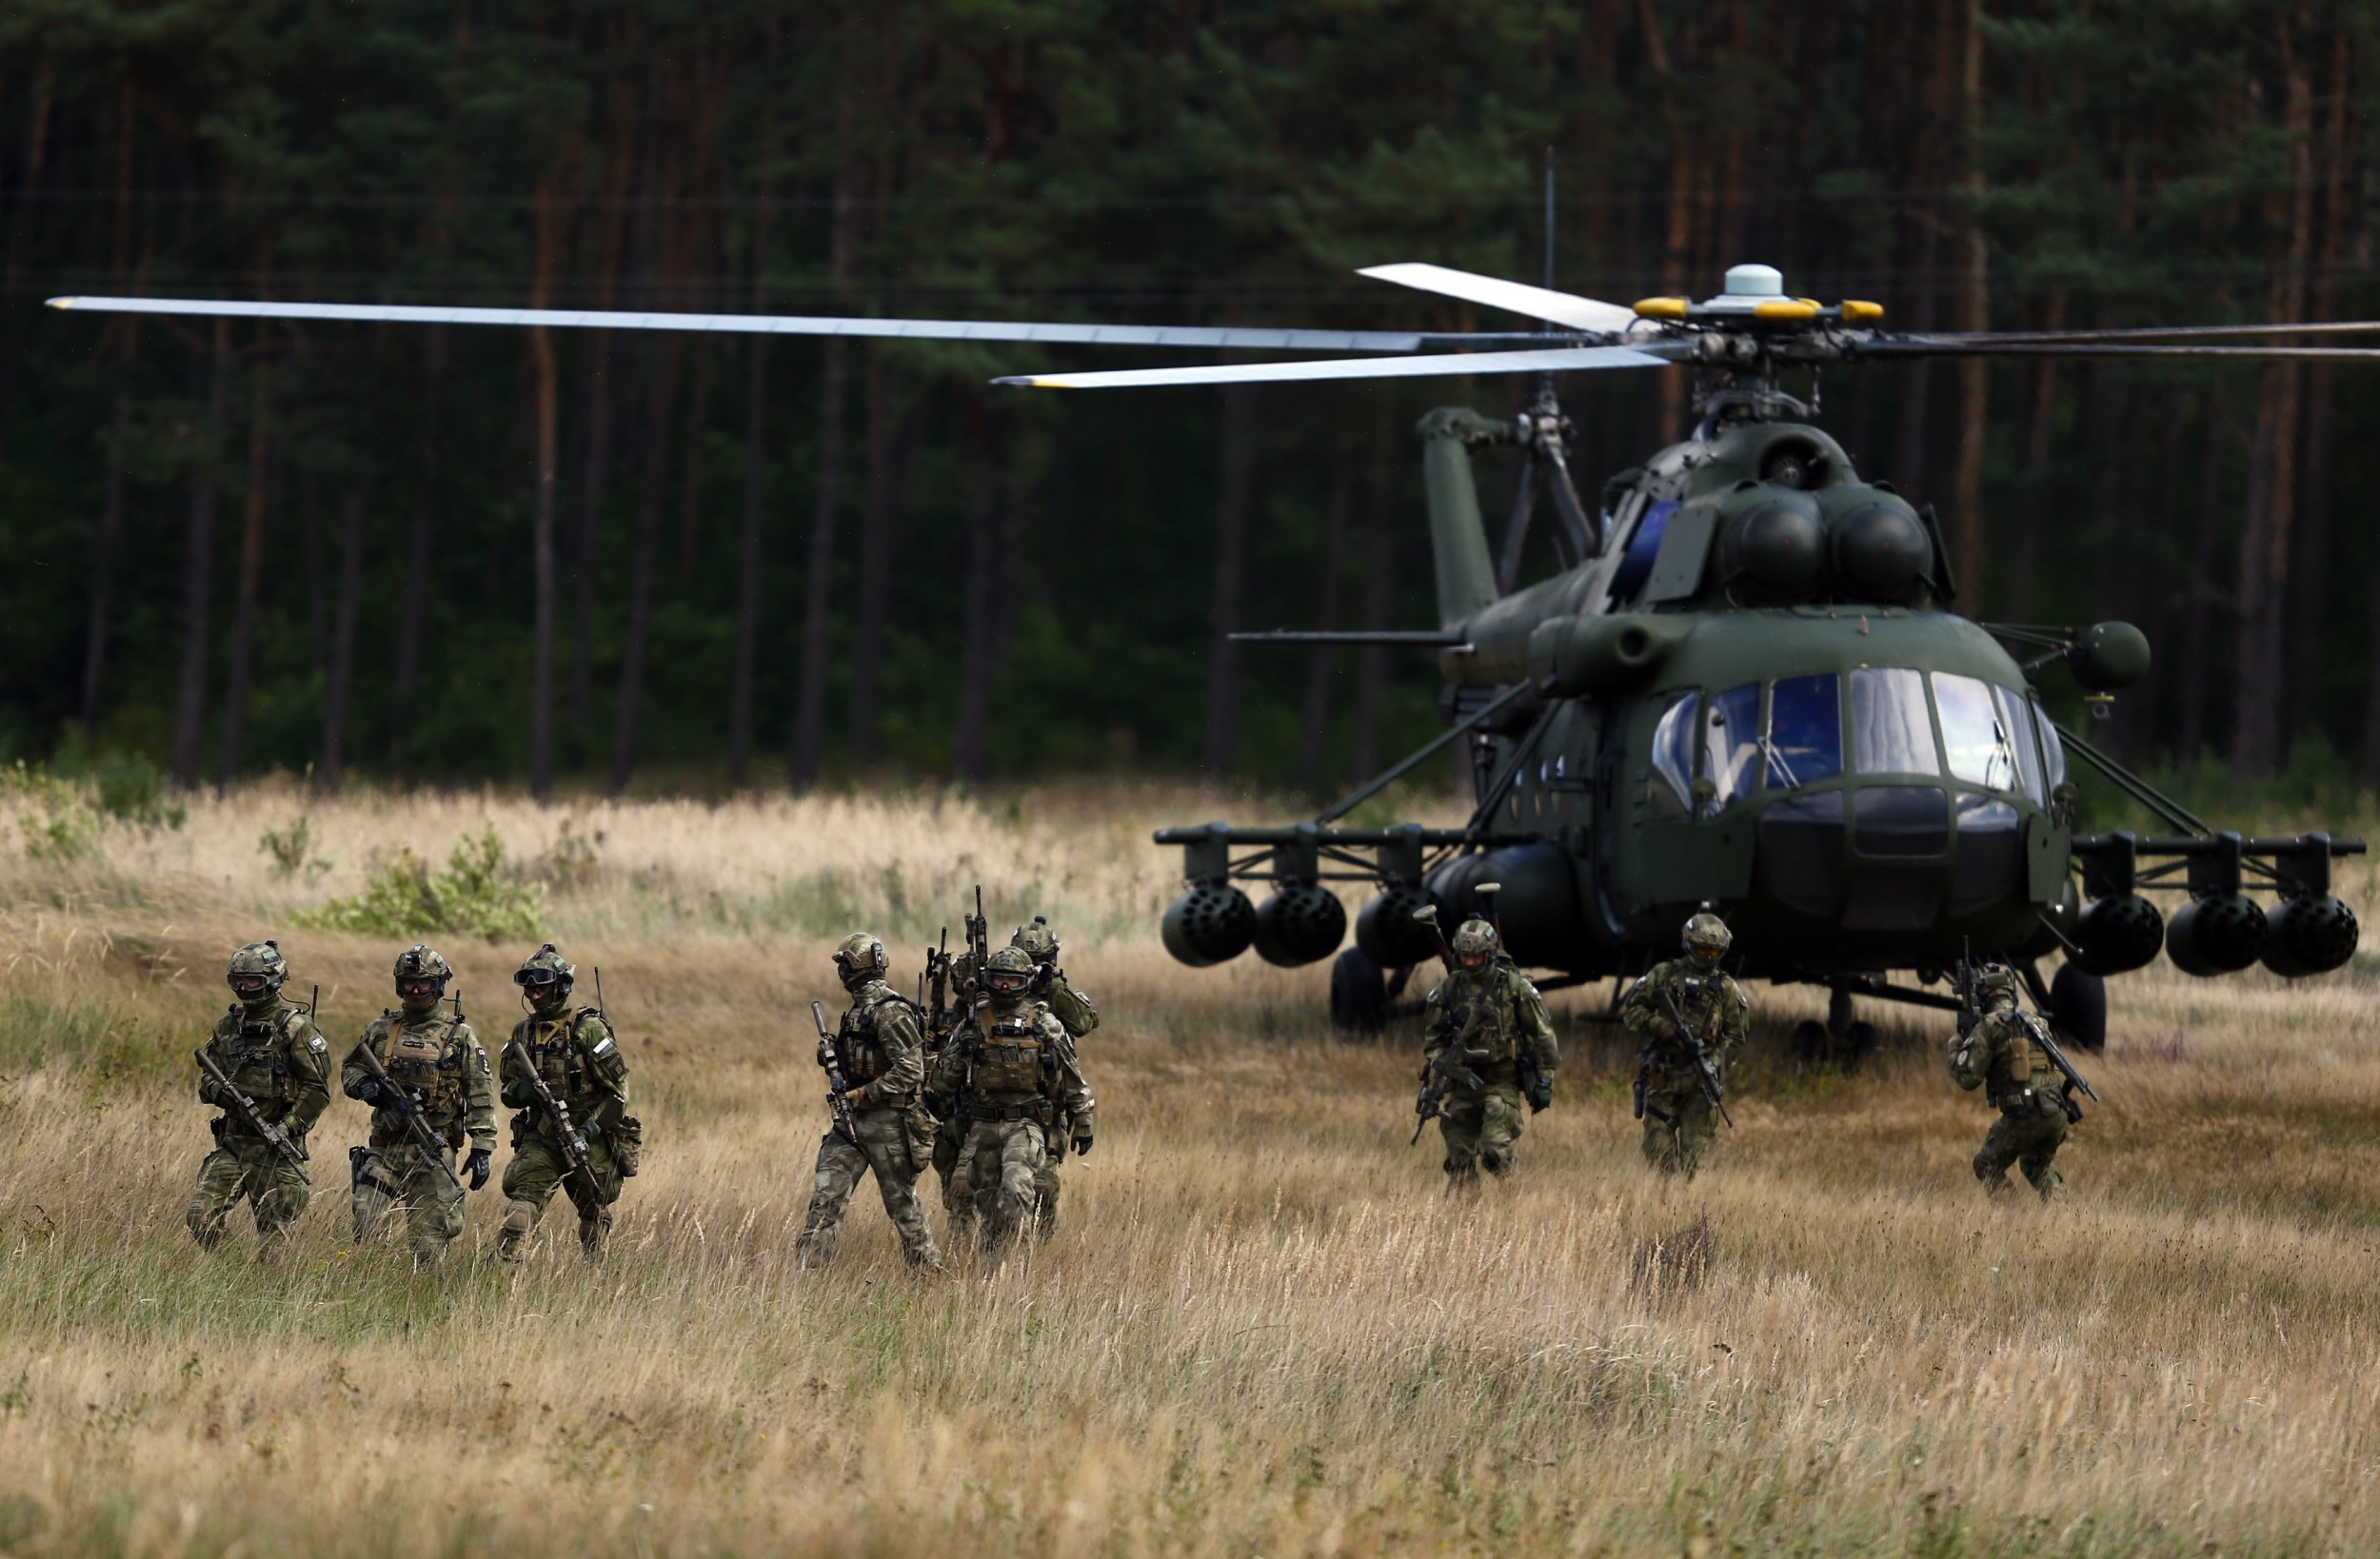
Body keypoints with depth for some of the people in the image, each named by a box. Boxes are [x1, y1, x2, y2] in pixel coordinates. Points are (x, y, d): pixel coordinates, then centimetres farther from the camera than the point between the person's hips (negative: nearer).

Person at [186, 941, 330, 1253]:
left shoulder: (295, 1027, -7)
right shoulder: (228, 1025, 11)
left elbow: (317, 1090, -9)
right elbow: (206, 1077, 16)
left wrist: (287, 1126, -19)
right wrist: (217, 1091, -8)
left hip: (275, 1146, -5)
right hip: (232, 1141, 5)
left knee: (272, 1239, -1)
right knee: (201, 1217, -7)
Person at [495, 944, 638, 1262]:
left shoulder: (588, 1030, -8)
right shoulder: (523, 1033, 8)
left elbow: (617, 1091, -9)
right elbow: (506, 1089, 16)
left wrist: (589, 1131, -18)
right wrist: (520, 1091, -9)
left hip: (589, 1140, -3)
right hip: (540, 1137, 3)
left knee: (594, 1218, 9)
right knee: (521, 1201, -17)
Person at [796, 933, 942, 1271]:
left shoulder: (891, 1012, -15)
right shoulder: (860, 1009, 14)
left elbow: (909, 1070, -20)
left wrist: (863, 1094, -18)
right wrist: (834, 1059, 6)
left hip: (888, 1123, -9)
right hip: (851, 1120, 9)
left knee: (903, 1204, 2)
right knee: (826, 1197, -1)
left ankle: (929, 1273, 14)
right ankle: (809, 1269, -5)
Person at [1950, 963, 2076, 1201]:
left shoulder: (1988, 1027, -3)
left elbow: (1967, 1077, -6)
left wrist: (1955, 1049, 15)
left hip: (2024, 1116, -6)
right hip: (2057, 1114, 6)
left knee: (1987, 1166, 13)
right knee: (2037, 1164, 30)